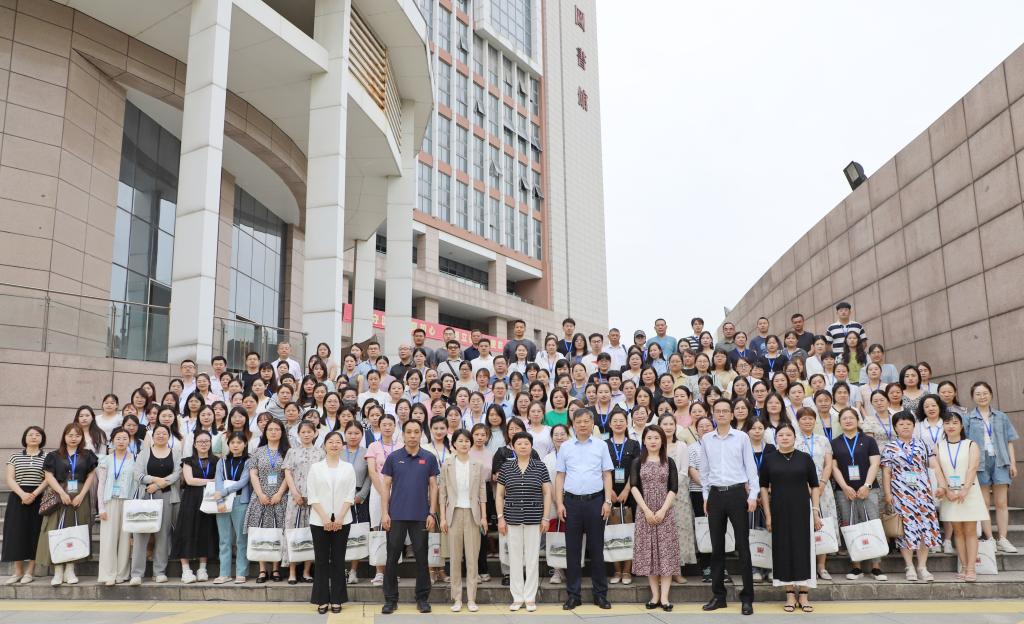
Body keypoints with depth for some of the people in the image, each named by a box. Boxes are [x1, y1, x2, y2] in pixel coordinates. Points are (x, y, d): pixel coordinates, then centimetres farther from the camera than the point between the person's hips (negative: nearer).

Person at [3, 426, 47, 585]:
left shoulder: (47, 457, 5)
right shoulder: (15, 456, 9)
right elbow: (10, 479, 1)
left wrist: (34, 494, -16)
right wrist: (22, 494, -14)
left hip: (38, 499, -1)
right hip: (18, 498, 1)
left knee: (34, 534, -2)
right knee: (17, 533, -1)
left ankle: (30, 572, 4)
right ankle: (18, 571, 7)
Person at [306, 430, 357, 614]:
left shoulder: (348, 468, 5)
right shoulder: (315, 467, 2)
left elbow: (350, 496, 0)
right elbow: (312, 496, -2)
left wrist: (340, 518, -10)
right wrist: (324, 518, -11)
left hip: (342, 520, 1)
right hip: (319, 521, -1)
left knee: (338, 560, 5)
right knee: (321, 560, 3)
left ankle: (336, 599, 12)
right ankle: (322, 600, 11)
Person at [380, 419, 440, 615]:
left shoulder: (429, 458, 2)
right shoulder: (393, 458, 2)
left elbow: (433, 487, 3)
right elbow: (386, 486, 2)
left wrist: (432, 513, -4)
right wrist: (384, 513, -5)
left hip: (421, 516, 0)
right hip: (396, 515, 0)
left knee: (421, 557, 5)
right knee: (392, 557, 4)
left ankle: (422, 598, 16)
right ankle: (390, 599, 15)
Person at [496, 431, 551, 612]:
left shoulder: (540, 466, 2)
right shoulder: (506, 467, 4)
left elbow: (547, 493, 2)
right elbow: (499, 494, 7)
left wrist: (545, 517, -3)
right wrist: (500, 517, 0)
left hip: (534, 519, -1)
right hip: (512, 519, 1)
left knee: (532, 558, 3)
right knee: (514, 558, 5)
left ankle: (530, 597, 13)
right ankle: (517, 597, 15)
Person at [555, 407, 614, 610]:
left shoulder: (601, 446, 5)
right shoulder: (566, 447, 6)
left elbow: (607, 475, 4)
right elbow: (560, 476, 6)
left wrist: (607, 501, -4)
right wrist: (559, 503, -1)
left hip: (595, 500, -1)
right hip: (572, 501, 1)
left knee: (596, 548, 5)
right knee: (572, 549, 5)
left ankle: (600, 594, 15)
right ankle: (573, 595, 13)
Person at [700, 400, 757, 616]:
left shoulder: (742, 437, 0)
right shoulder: (706, 439, 8)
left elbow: (750, 467, 0)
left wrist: (753, 495, -6)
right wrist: (706, 496, 10)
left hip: (737, 493, -3)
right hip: (715, 494, 3)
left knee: (743, 545, 0)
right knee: (717, 546, 8)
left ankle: (747, 598, 7)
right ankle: (718, 595, 17)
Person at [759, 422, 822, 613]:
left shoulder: (805, 458, 3)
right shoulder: (769, 459, 3)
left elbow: (814, 486, 6)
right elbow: (764, 487, 5)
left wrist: (815, 511, -1)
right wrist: (767, 514, 0)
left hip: (802, 509, 0)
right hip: (779, 510, 0)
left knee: (803, 548, 1)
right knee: (783, 549, 3)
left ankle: (803, 595, 10)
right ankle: (790, 594, 13)